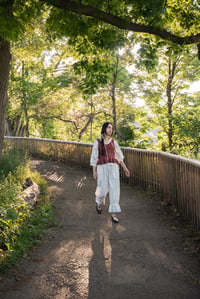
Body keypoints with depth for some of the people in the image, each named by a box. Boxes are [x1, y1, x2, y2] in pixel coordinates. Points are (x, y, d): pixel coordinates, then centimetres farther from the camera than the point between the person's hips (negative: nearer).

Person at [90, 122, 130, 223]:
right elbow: (94, 156, 5)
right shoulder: (97, 142, 4)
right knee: (103, 190, 0)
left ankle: (113, 214, -5)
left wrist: (125, 168, 8)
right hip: (102, 168, -2)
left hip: (113, 167, 2)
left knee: (114, 189, -10)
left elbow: (119, 155, 14)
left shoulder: (113, 142, 13)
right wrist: (94, 171, 1)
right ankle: (98, 202, 36)